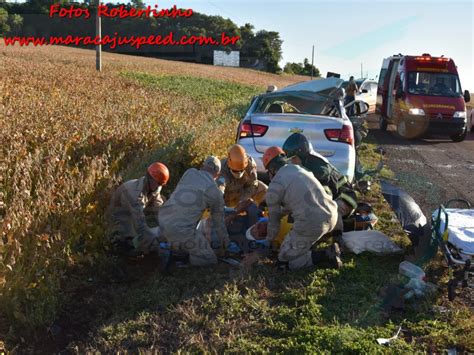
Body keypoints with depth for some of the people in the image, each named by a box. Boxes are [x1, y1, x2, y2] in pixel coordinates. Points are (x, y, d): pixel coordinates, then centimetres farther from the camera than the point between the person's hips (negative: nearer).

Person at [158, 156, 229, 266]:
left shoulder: (189, 172, 10)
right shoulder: (216, 193, 0)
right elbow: (218, 223, 13)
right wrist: (225, 242, 32)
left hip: (163, 220, 7)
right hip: (181, 231, -7)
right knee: (210, 261, 7)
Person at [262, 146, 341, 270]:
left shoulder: (274, 187, -1)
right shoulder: (300, 168, 18)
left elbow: (274, 220, 9)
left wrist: (268, 241, 28)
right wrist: (280, 212, 44)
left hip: (311, 225, -7)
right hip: (331, 217, 7)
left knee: (284, 261, 10)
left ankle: (326, 254, -4)